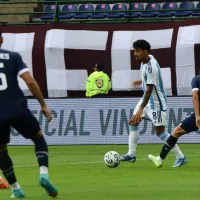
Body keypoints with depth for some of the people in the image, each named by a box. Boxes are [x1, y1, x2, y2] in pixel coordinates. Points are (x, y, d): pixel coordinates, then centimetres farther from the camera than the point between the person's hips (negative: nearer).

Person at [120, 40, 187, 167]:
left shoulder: (152, 67, -28)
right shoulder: (145, 60, 0)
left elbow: (149, 90, -30)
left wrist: (141, 109, -33)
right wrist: (142, 81, 39)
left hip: (157, 101, -10)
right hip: (147, 98, 10)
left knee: (160, 131, -8)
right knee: (133, 122, 7)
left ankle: (180, 157, 0)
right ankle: (131, 154, 11)